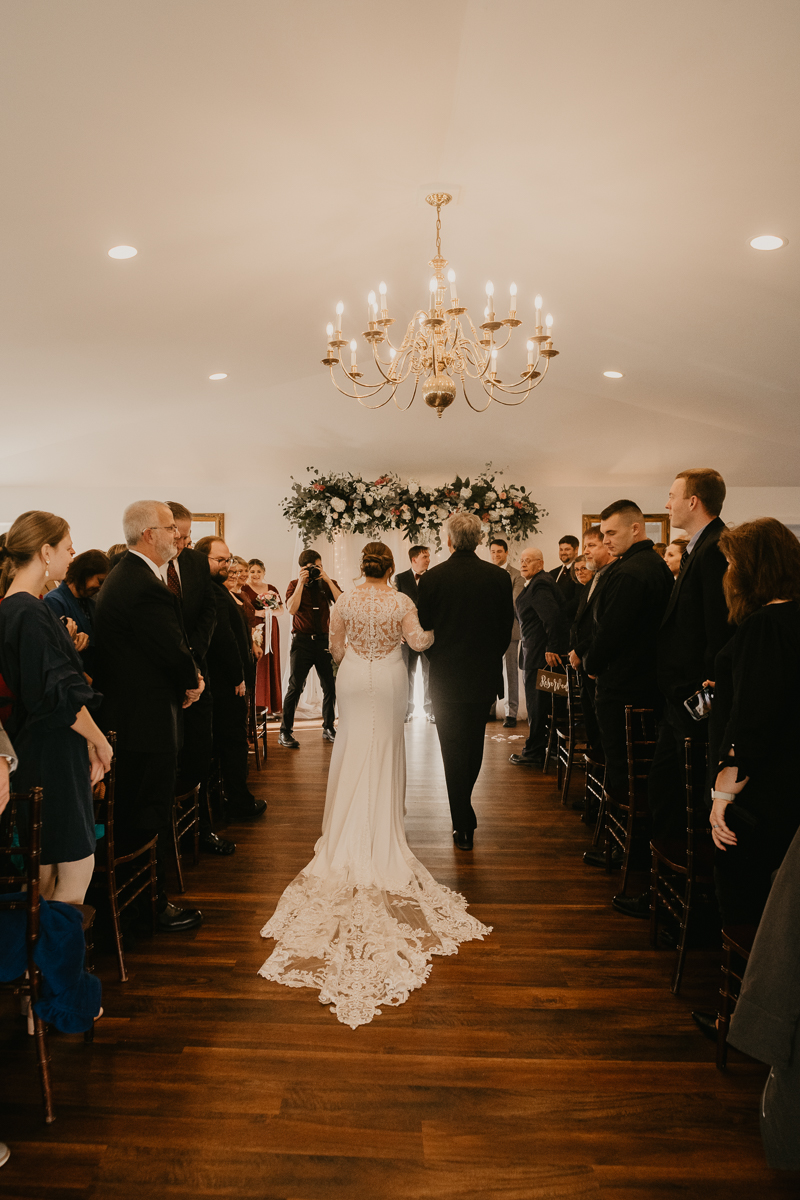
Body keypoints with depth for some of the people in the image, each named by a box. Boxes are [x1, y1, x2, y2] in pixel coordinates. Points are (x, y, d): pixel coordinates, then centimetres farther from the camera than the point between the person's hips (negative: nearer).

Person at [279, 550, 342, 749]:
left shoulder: (329, 584, 8)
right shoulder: (295, 585, 3)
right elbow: (292, 608, -15)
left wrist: (327, 580, -14)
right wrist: (301, 583, -16)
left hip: (324, 640, 3)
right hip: (302, 641, -2)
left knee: (330, 686, 5)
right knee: (295, 687, -5)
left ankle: (328, 728, 21)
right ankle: (285, 731, 4)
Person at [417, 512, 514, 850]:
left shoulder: (432, 577, -11)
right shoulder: (500, 577, -5)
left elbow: (423, 629, -3)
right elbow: (507, 628, 2)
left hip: (446, 677, -3)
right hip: (485, 675, 3)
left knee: (453, 750, 6)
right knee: (474, 744, 19)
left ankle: (464, 825, 10)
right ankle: (464, 813, 35)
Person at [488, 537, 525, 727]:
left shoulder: (516, 575, 0)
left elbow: (515, 603, -9)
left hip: (508, 629, -4)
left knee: (511, 671, -1)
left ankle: (511, 713, 3)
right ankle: (489, 709, 18)